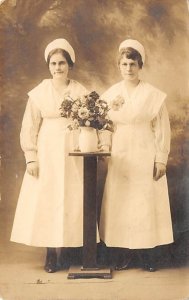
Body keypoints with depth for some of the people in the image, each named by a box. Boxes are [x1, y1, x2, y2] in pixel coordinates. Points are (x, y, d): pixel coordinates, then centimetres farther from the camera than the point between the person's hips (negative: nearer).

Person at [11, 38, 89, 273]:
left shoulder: (81, 92, 5)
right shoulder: (39, 93, 2)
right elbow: (29, 128, 1)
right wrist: (31, 157, -5)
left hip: (73, 154, 1)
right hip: (47, 153, 0)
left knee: (72, 200, 1)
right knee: (46, 201, 0)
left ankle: (73, 250, 12)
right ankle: (51, 254, 9)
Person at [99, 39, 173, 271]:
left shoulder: (153, 95, -3)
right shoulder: (110, 94, 6)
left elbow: (162, 129, -3)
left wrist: (161, 159, -6)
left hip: (145, 158, -2)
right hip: (119, 158, 3)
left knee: (145, 203, 1)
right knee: (120, 204, 3)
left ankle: (147, 254, 12)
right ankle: (124, 252, 14)